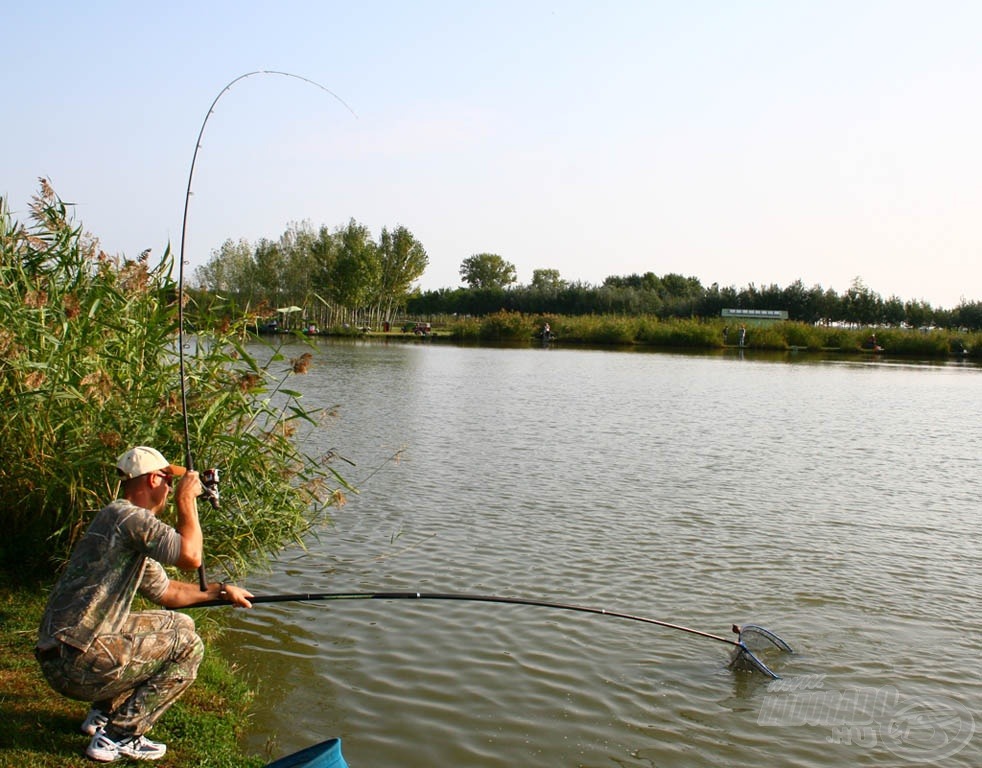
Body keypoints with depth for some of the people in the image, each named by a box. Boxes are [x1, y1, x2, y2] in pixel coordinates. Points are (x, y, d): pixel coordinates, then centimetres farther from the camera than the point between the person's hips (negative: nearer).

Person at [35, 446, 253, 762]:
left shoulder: (125, 521, 19)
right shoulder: (128, 516, -13)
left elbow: (164, 591, 29)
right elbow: (191, 556, -23)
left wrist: (221, 591, 29)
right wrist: (187, 499, -10)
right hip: (79, 663, -10)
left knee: (176, 624, 21)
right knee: (187, 646, -3)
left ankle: (103, 714, 19)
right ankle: (118, 737, -3)